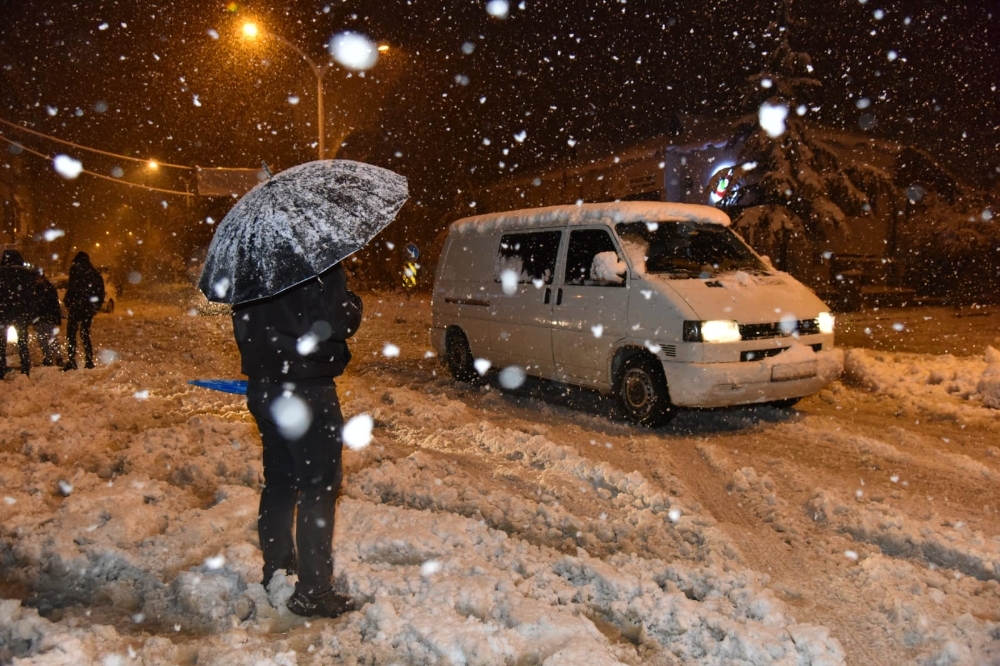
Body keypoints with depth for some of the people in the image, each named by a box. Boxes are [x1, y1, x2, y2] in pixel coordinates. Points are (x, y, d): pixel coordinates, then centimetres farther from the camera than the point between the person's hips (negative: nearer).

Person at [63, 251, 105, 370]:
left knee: (71, 333, -3)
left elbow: (73, 287, -12)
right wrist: (96, 306, 19)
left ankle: (71, 361, -12)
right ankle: (89, 361, 9)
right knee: (85, 333, 14)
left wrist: (67, 301, -3)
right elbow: (101, 290, 15)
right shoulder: (94, 272, 16)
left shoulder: (76, 268, -2)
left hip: (77, 306, -6)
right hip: (89, 307, 6)